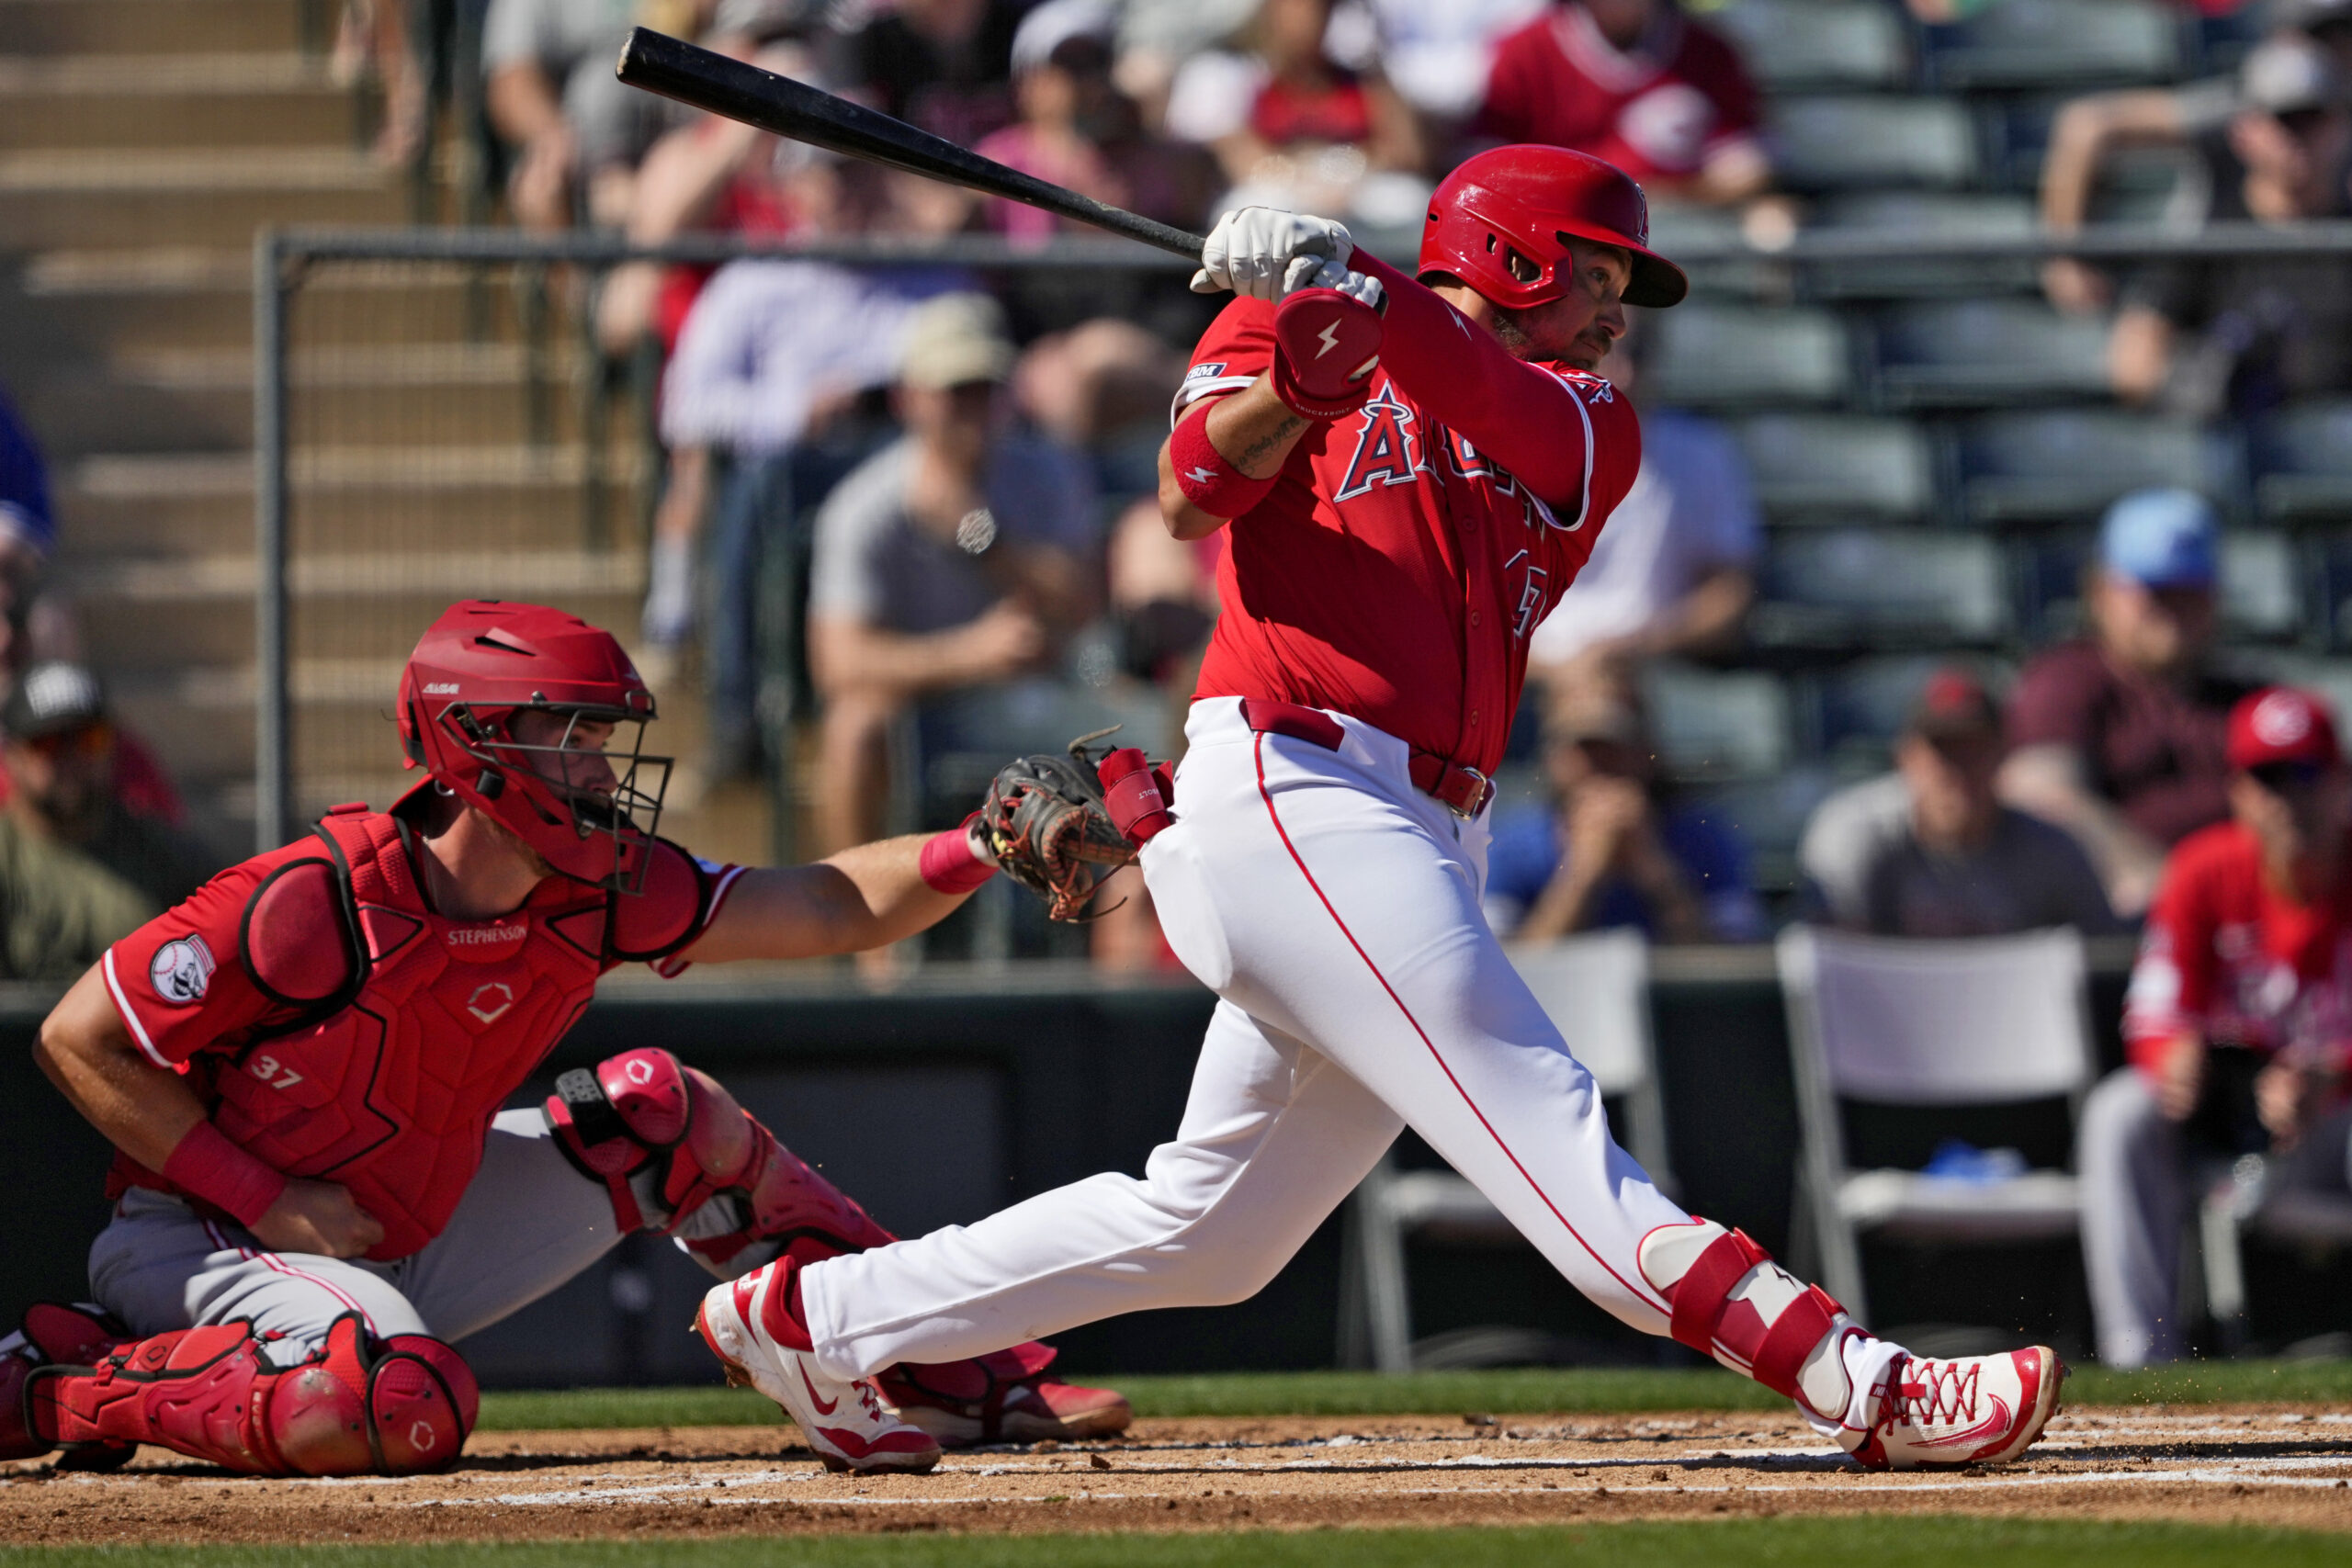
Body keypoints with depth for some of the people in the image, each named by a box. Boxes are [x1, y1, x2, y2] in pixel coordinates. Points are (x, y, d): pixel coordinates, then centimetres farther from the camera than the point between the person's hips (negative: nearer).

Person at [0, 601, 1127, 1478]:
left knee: (660, 1114, 3)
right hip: (206, 1238, -8)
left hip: (418, 1229, 8)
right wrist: (269, 1201, -22)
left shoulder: (594, 892, -8)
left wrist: (978, 851, -26)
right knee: (405, 1409, -37)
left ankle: (951, 1372, 12)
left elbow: (827, 911, -7)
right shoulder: (315, 903, -27)